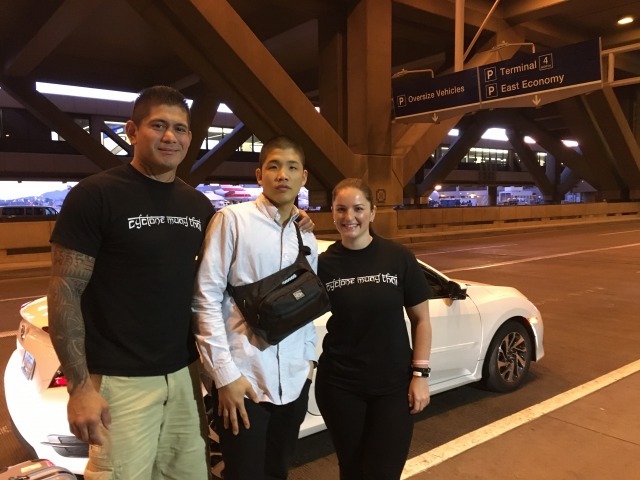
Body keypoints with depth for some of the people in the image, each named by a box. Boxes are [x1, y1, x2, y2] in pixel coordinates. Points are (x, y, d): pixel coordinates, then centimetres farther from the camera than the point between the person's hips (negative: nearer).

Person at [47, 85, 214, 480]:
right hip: (120, 381, -5)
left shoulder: (199, 205, 8)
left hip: (184, 375, 6)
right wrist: (80, 386, -14)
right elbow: (65, 291, -10)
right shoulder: (95, 196, -9)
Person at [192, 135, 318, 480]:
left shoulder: (306, 236, 10)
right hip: (243, 378, -5)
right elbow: (206, 298, -11)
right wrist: (225, 373, -14)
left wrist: (309, 357, 12)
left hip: (293, 380, 6)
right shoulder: (233, 219, -8)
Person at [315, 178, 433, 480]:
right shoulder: (323, 264, -5)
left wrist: (420, 373, -6)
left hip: (393, 385, -1)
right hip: (339, 385, 1)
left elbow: (421, 320, 1)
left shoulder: (398, 258, -7)